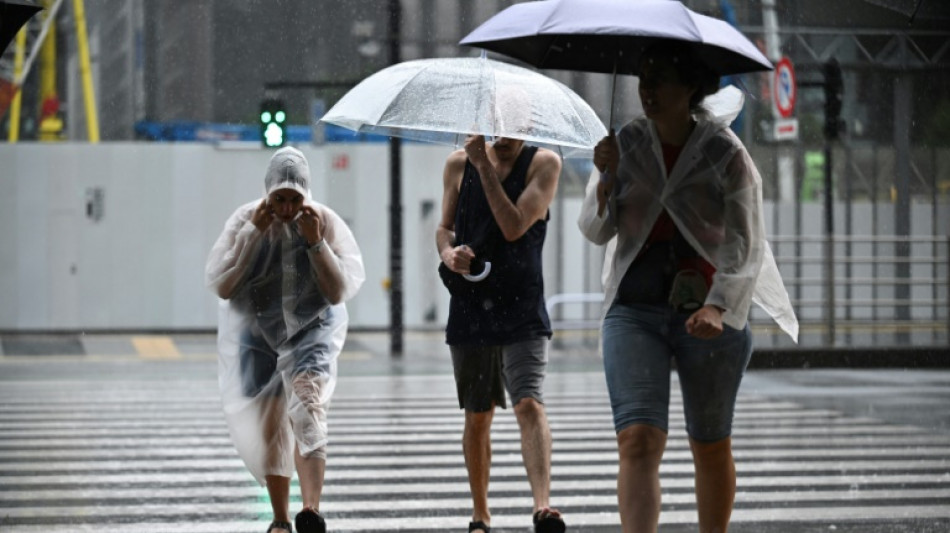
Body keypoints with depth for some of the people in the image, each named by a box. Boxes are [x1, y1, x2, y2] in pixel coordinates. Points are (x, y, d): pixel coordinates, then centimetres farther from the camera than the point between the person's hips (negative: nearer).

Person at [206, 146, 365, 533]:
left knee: (306, 409, -25)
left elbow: (339, 291, -12)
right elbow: (220, 286, -15)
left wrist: (315, 243, -23)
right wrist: (253, 233, -21)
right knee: (266, 429, 6)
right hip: (256, 334, 2)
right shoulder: (245, 220, -9)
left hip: (311, 330, -2)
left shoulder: (326, 222, -11)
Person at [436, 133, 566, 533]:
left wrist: (485, 166, -15)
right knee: (477, 417, 11)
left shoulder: (543, 163, -3)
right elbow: (444, 226, 14)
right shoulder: (458, 164, 7)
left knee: (529, 403, -21)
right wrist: (448, 252, -9)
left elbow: (514, 227, -14)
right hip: (470, 309, 3)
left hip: (522, 309, -3)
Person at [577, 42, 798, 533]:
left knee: (711, 446, 10)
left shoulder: (726, 153, -3)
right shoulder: (626, 144, 5)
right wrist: (607, 179, -13)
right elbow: (595, 231, 6)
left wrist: (717, 307, -24)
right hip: (634, 312, 1)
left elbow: (745, 246, -8)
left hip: (709, 315, -1)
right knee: (638, 439, -16)